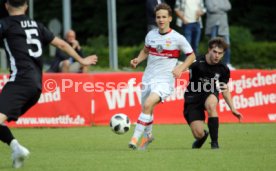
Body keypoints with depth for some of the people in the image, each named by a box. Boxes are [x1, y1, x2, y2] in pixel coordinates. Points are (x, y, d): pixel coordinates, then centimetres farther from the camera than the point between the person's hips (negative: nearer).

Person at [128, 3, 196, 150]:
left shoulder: (178, 38, -8)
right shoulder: (151, 35, 4)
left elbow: (191, 56, 3)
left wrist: (180, 68, -14)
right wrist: (137, 60, 2)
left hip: (164, 80, -5)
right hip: (148, 78, 5)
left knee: (148, 104, -27)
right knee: (146, 109, 14)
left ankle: (135, 138, -24)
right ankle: (148, 135, 44)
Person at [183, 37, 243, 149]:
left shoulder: (223, 70, -5)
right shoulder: (197, 64, -20)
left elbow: (225, 89, 10)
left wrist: (233, 109, 9)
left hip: (210, 95, 2)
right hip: (193, 99, -2)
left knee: (211, 105, -37)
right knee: (198, 134, -16)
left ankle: (214, 142, -23)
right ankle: (203, 136, 27)